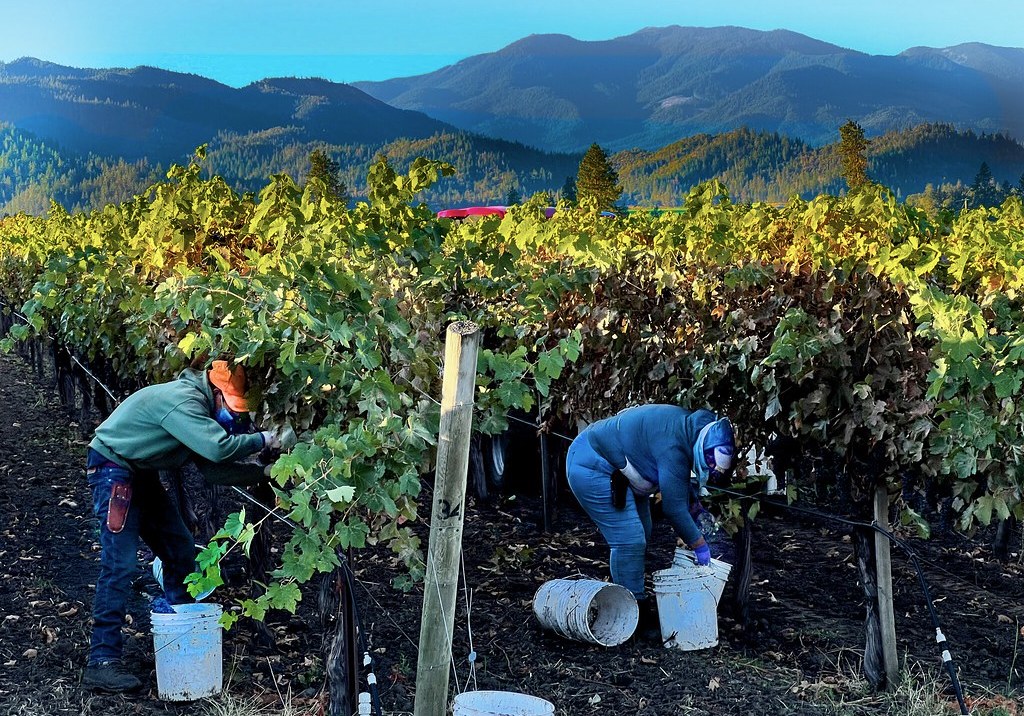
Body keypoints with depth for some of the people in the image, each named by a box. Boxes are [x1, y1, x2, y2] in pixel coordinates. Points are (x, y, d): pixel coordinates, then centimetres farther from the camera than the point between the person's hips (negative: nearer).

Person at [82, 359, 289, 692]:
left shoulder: (198, 411, 7)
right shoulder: (182, 401, -25)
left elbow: (213, 469, 5)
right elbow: (219, 448, -36)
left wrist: (262, 471, -3)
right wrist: (262, 440, -22)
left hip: (142, 474, 10)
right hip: (113, 469, -10)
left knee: (180, 550, 10)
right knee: (119, 563, -16)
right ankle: (102, 662, -14)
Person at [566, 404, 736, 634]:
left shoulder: (687, 427, -1)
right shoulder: (673, 447, -31)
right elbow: (673, 506, -26)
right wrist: (700, 546, -17)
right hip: (592, 468, -11)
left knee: (640, 535, 17)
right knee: (629, 541, -12)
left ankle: (634, 597, 28)